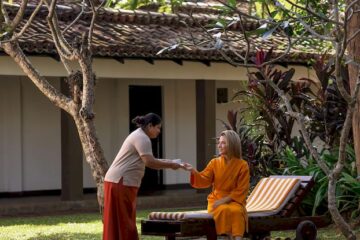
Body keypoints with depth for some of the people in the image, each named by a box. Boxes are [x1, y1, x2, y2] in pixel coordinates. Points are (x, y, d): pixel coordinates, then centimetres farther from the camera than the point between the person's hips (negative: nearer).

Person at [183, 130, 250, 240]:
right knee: (223, 210, -34)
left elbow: (241, 190, -5)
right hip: (217, 200, 2)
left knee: (236, 211, -36)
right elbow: (204, 181, -3)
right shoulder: (214, 163, 8)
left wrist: (225, 199, -15)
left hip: (234, 200, -2)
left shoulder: (242, 165, 0)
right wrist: (194, 172, -22)